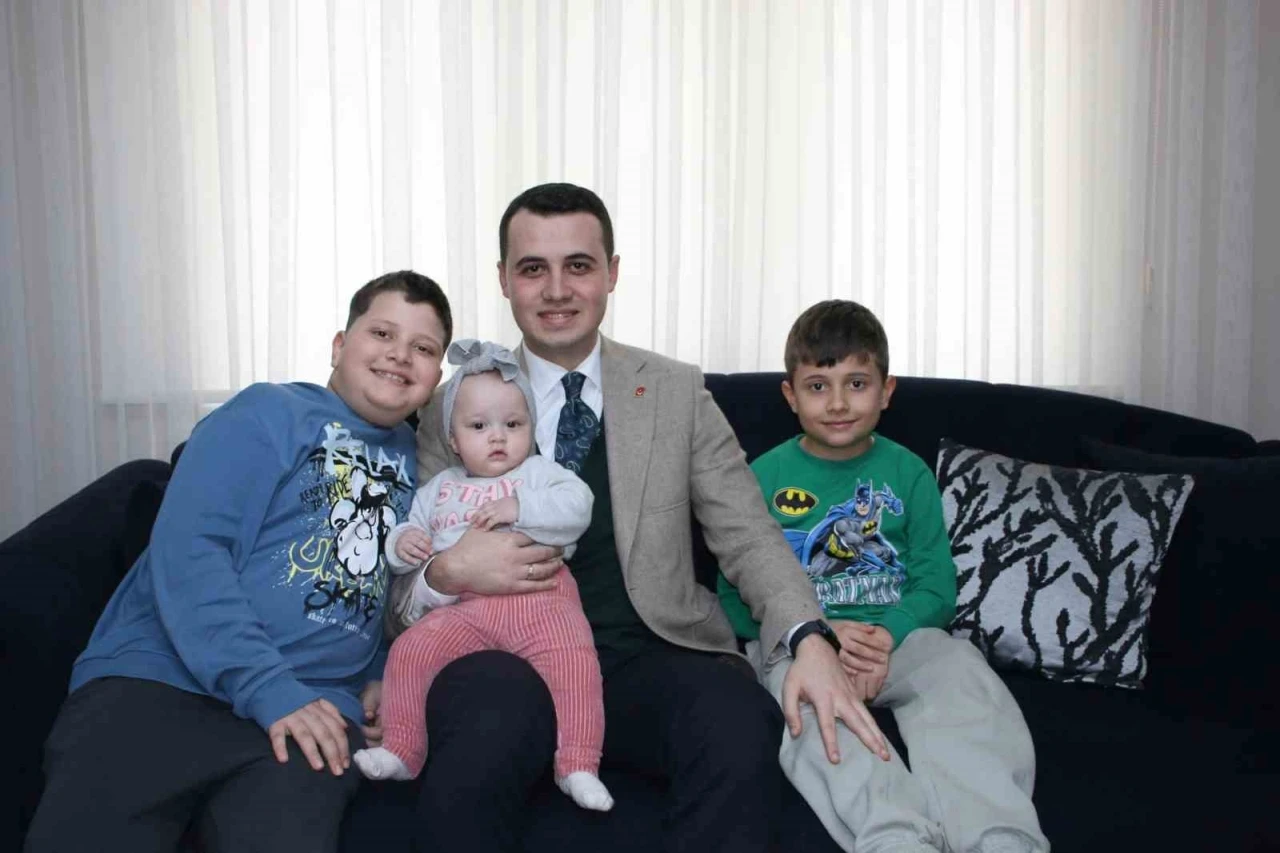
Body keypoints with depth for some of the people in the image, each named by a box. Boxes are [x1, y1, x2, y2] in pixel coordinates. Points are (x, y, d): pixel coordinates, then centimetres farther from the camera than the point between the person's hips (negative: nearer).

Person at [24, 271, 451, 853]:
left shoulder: (416, 460, 18)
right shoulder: (267, 413, 3)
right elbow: (184, 549, -10)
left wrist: (382, 678, 6)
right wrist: (265, 686, -17)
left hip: (314, 711, 3)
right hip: (159, 680, -2)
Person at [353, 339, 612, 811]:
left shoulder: (538, 471, 13)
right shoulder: (439, 488, 24)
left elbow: (577, 506, -4)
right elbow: (411, 530, 27)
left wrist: (520, 508, -16)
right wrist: (401, 544, 3)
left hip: (538, 597, -3)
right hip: (464, 605, 3)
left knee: (574, 658, -28)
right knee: (409, 651, -16)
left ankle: (577, 765, -22)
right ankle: (401, 751, -1)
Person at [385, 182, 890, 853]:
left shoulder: (677, 393, 13)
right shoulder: (454, 410, 10)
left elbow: (748, 538, 6)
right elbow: (401, 591, 10)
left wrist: (809, 640, -13)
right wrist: (447, 573, -15)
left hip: (652, 660, 1)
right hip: (509, 657, -1)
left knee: (742, 723, -32)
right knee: (490, 716, -36)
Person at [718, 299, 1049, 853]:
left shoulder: (908, 472, 10)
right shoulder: (765, 477, 5)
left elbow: (936, 585, 6)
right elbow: (736, 598, 2)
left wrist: (886, 635, -16)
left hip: (897, 634, 2)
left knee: (962, 670, -29)